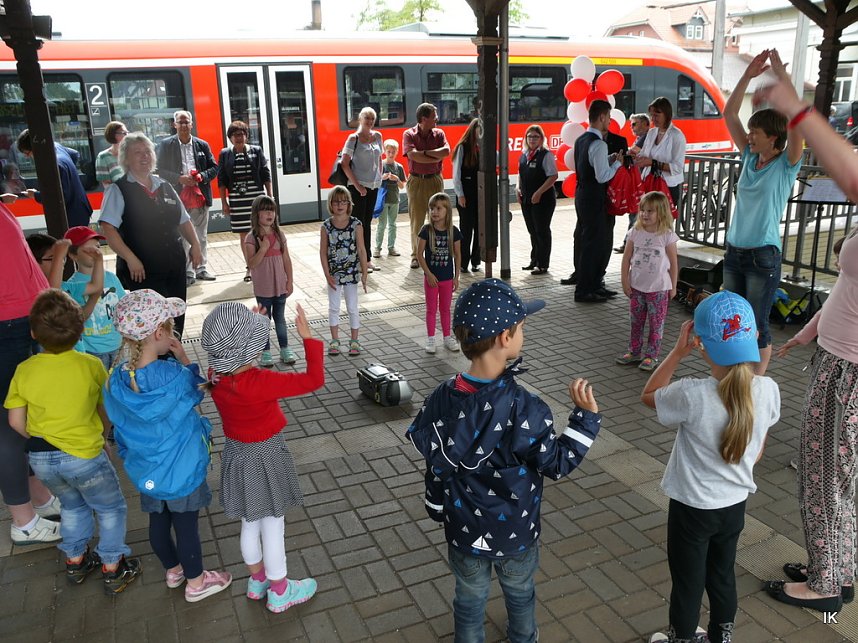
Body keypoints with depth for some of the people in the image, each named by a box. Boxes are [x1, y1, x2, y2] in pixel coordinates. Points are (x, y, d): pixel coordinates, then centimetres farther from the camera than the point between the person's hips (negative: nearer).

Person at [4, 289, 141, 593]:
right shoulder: (91, 365, -13)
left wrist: (42, 440, 15)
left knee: (72, 505, 29)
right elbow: (106, 413, -4)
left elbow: (16, 421, -1)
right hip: (83, 454, -4)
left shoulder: (24, 370, -5)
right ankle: (113, 568, 23)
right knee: (111, 508, 17)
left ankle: (75, 560, 41)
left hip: (40, 458, 5)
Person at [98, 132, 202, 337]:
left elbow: (183, 220, 21)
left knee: (176, 323, 12)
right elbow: (107, 228, -15)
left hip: (174, 268, 6)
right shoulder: (119, 190, -4)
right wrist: (130, 258, -22)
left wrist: (195, 245, 6)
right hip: (141, 272, -5)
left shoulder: (165, 186, 14)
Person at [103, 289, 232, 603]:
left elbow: (118, 425, 1)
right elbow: (196, 391, -7)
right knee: (186, 526, 13)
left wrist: (129, 455, 17)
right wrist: (184, 359, -12)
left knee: (158, 522, 23)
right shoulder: (176, 376, -30)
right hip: (181, 470, -5)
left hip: (145, 471, 5)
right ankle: (196, 582, 33)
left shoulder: (116, 379, -13)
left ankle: (173, 570, 46)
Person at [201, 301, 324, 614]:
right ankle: (279, 593, 33)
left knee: (250, 524, 25)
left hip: (236, 454, 7)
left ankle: (257, 581, 46)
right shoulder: (260, 383, -33)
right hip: (265, 458, -7)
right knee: (272, 527, 13)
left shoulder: (215, 376, -12)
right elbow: (314, 379, -30)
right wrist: (308, 338, -22)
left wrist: (243, 328, 7)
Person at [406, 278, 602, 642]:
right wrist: (586, 416, -14)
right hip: (516, 532, -1)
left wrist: (439, 510, 11)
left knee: (470, 601, 24)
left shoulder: (441, 401, -19)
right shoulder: (525, 409, -31)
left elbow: (433, 460, -6)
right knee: (520, 595, 29)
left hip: (464, 531, 2)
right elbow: (557, 465, -19)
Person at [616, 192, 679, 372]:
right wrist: (625, 281, -1)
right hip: (636, 286, 3)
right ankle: (634, 352, 25)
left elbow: (673, 263, -3)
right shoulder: (635, 232, -1)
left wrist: (673, 287, -1)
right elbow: (626, 258, 2)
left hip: (658, 288, -3)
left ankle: (652, 356, 14)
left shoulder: (667, 235, -9)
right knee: (635, 321, 13)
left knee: (656, 323, 4)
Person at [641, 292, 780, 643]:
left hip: (692, 507, -5)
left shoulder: (692, 395, -31)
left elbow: (648, 396, -9)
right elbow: (757, 451, 0)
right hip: (735, 503, 5)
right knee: (723, 574, 27)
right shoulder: (768, 390, -15)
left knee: (687, 581, 17)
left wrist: (678, 351, -12)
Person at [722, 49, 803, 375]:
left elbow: (796, 120, -24)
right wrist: (747, 75, -4)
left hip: (763, 256, -6)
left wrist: (782, 77, -23)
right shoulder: (749, 158, 7)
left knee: (757, 325, 2)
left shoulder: (786, 165, -7)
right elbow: (729, 115, 4)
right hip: (734, 251, 6)